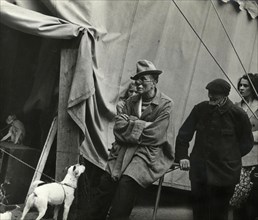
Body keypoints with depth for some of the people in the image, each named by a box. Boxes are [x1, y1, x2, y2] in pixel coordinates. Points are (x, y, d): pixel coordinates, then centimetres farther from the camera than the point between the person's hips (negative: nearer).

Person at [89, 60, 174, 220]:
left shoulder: (166, 104, -4)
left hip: (150, 153, -5)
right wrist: (142, 125, -9)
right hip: (125, 150, 5)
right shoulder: (131, 101, 14)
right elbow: (119, 127, 4)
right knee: (107, 181, -16)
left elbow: (154, 136, -11)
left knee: (127, 183, -26)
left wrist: (130, 125, -2)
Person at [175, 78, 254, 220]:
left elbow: (247, 142, 6)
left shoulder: (237, 114, -6)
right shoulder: (200, 109, 2)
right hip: (199, 170, 3)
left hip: (225, 172, -3)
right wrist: (182, 156, -1)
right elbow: (184, 133, 9)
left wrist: (231, 158, 3)